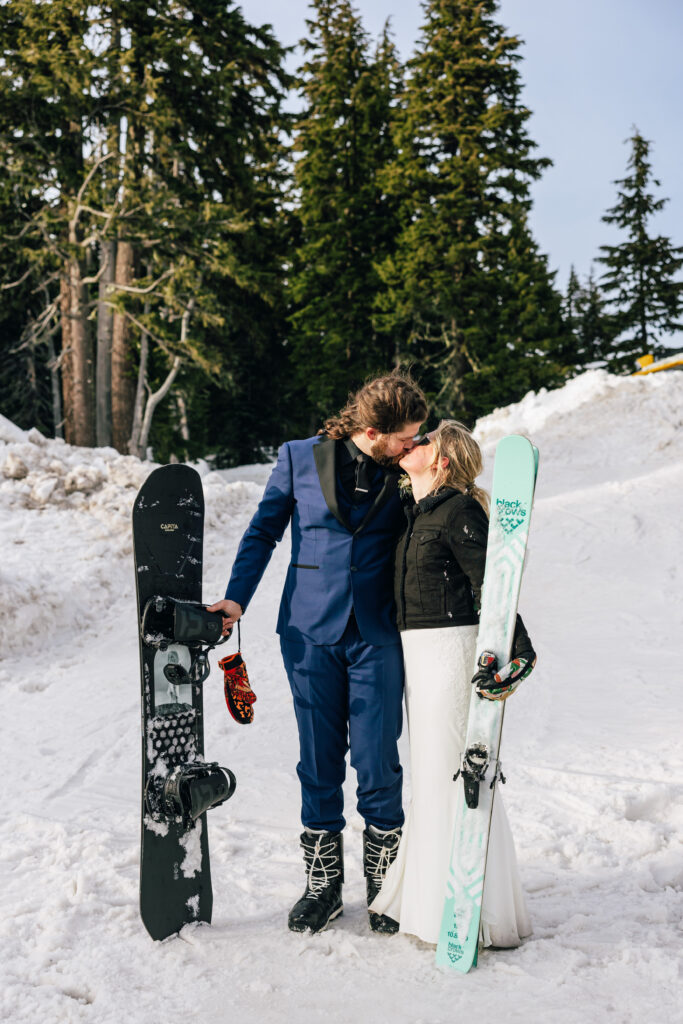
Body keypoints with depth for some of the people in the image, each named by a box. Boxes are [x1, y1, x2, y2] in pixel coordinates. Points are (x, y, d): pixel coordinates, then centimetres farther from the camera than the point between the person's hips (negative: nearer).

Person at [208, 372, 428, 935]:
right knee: (319, 761, 8)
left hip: (376, 635, 0)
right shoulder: (299, 457, -1)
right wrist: (237, 598, 0)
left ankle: (384, 882, 18)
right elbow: (264, 530, 7)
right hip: (310, 631, 0)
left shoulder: (404, 472, 1)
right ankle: (323, 883, 22)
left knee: (378, 762, 0)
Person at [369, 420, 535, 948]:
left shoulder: (459, 512, -13)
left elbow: (491, 586, -18)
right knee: (431, 771, 16)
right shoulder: (414, 511, 13)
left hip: (452, 649, -9)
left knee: (455, 773, -3)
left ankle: (475, 915, 8)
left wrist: (514, 653, -25)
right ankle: (427, 895, 31)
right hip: (419, 652, 9)